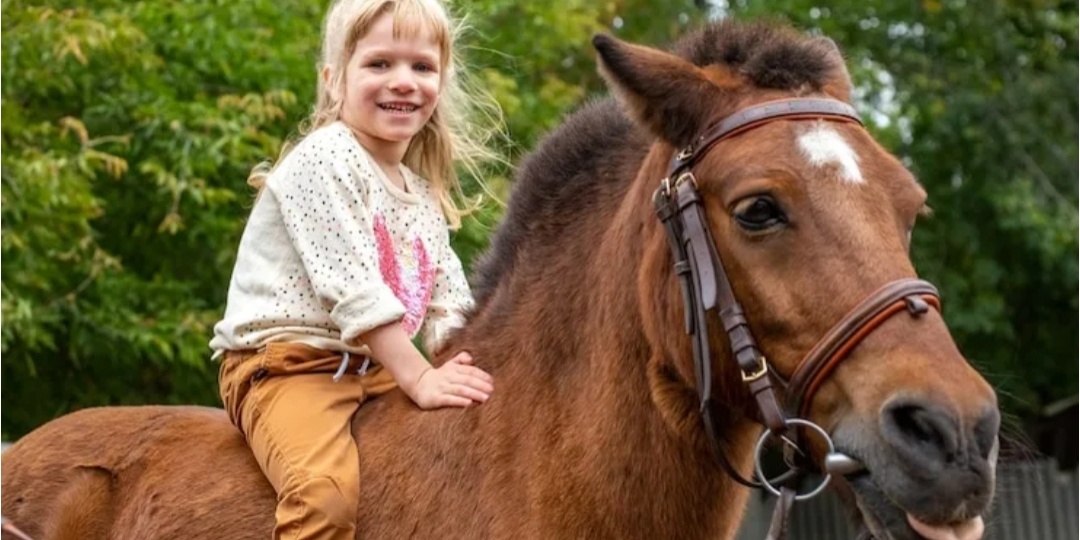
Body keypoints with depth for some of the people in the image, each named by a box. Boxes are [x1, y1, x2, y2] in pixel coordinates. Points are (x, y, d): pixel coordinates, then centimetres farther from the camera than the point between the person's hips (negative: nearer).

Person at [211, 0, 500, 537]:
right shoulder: (324, 159, -12)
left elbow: (450, 310, 14)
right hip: (286, 362, -9)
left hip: (377, 369, 9)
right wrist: (419, 378, -22)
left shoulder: (425, 197, 15)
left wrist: (468, 368, -6)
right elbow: (352, 286, -19)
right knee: (326, 492, -33)